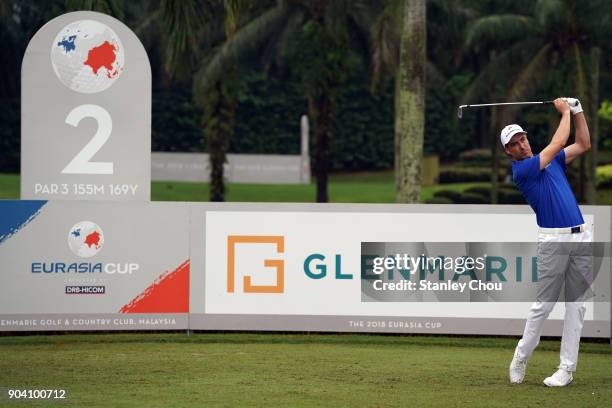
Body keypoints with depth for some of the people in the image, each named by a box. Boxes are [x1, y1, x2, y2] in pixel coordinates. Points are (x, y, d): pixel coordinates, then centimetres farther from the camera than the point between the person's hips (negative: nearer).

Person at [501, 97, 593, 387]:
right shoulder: (521, 170, -6)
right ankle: (521, 359, 12)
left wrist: (578, 111, 13)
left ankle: (567, 368, 2)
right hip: (553, 240, -6)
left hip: (581, 237, 6)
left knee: (576, 303, 2)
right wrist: (565, 112, 4)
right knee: (543, 303, -3)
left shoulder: (551, 161, 17)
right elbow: (558, 143, -7)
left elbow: (584, 144, 21)